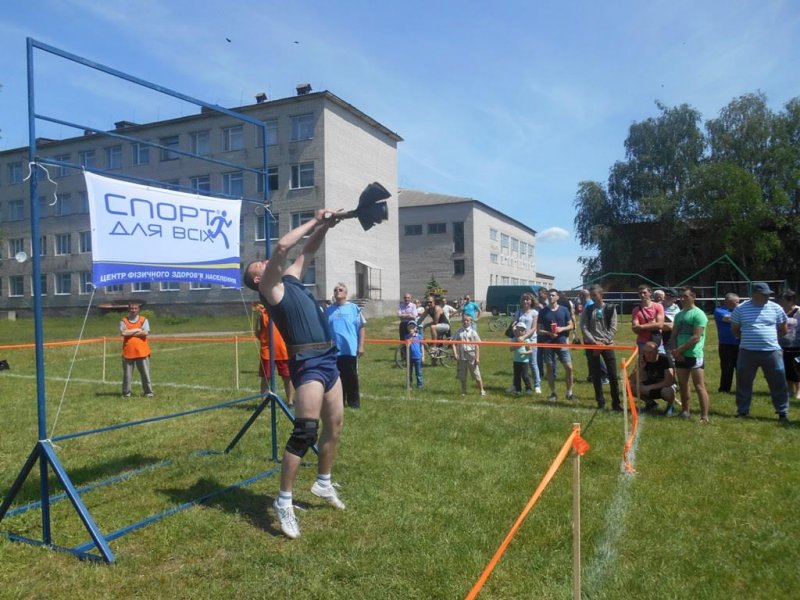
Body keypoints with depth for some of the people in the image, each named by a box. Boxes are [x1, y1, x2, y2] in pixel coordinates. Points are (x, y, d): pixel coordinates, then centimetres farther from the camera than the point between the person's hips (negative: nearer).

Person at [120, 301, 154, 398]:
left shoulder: (144, 320, 6)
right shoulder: (124, 321, 7)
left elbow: (145, 332, -10)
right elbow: (123, 333, -11)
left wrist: (129, 333, -7)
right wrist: (137, 330, -8)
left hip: (142, 352, -1)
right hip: (128, 352, 1)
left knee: (145, 374, 2)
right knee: (127, 374, 6)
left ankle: (148, 392, 10)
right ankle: (126, 393, 18)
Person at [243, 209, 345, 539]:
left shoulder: (291, 279, 19)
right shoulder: (271, 288, -3)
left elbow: (306, 252, 26)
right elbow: (282, 246, -16)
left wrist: (324, 228, 10)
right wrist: (313, 222, -6)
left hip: (328, 360, 9)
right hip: (308, 364, -8)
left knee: (335, 426, 15)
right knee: (305, 432, -11)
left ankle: (323, 483, 33)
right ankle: (284, 501, 0)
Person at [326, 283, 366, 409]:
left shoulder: (354, 308, 0)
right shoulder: (328, 310, 8)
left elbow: (362, 328, 0)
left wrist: (361, 346, -5)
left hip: (351, 350, -3)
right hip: (333, 351, 3)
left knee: (351, 377, 4)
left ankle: (354, 402, 15)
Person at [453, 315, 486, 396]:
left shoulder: (473, 332, 1)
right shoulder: (459, 332, 6)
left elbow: (477, 345, -1)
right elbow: (454, 343, 4)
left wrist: (477, 357, -7)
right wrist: (455, 354, -9)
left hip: (472, 357, -2)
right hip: (462, 357, 2)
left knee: (477, 375, 1)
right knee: (462, 376, 10)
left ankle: (482, 390, 13)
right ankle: (463, 391, 25)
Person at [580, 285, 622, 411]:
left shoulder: (610, 308, 1)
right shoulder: (587, 309, 4)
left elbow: (613, 328, -3)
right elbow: (584, 327, -2)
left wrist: (604, 342, -12)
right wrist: (595, 342, -12)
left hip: (607, 344, -1)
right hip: (592, 345, 1)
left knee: (612, 374, -4)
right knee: (596, 375, 5)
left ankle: (616, 403, 3)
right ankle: (600, 402, 14)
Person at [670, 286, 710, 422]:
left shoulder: (698, 314, -10)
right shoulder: (679, 315, 13)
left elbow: (696, 337, -16)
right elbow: (674, 335, 13)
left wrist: (679, 350, -13)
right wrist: (675, 350, -3)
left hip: (694, 355, -7)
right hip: (680, 356, 7)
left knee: (699, 386, -6)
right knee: (682, 384, 14)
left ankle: (704, 417, -3)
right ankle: (685, 411, 25)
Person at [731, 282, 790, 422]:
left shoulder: (775, 308, 1)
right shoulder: (741, 309, -1)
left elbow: (784, 329, 11)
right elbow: (735, 329, 9)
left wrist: (769, 336, 9)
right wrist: (747, 338, 6)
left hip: (771, 352, 0)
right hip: (747, 352, 0)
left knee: (779, 383, 5)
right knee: (743, 383, 8)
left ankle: (783, 412, 18)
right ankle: (742, 411, 21)